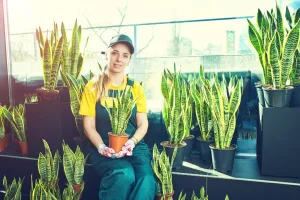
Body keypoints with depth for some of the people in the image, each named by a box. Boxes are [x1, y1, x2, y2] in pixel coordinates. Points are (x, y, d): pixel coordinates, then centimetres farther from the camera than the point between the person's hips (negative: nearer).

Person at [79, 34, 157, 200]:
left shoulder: (136, 88, 9)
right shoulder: (93, 87, 2)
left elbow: (143, 124, 6)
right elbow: (89, 126, 0)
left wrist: (131, 143, -13)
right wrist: (102, 147, -17)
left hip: (133, 145, 2)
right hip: (104, 147, -2)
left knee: (146, 179, -28)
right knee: (125, 175, -32)